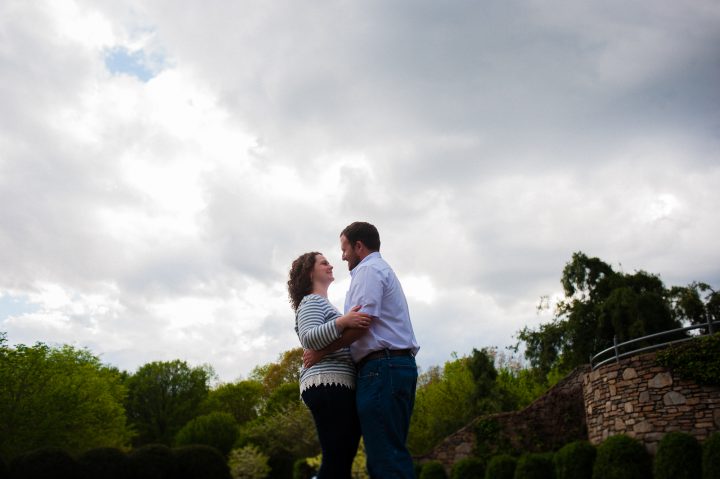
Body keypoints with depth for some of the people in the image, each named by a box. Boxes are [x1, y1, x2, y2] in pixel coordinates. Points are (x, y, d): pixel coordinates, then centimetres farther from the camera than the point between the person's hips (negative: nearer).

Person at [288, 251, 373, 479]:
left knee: (341, 460, 6)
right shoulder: (311, 301, 0)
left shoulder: (323, 304, 30)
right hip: (328, 385, -10)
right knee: (336, 460, -14)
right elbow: (308, 339, -17)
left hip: (337, 386, 10)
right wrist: (341, 322, -28)